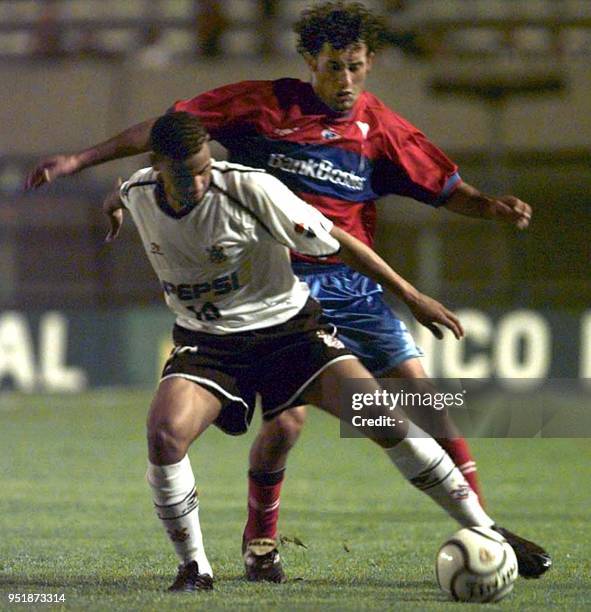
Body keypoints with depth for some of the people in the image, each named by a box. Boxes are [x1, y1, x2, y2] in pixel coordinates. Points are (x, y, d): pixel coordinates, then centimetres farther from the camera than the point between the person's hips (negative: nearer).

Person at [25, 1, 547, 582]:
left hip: (350, 281, 3)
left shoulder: (380, 127, 3)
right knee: (286, 419, -14)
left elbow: (446, 189, 5)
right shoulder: (261, 105, -3)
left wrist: (490, 206, -17)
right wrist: (80, 159, -1)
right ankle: (259, 544, 11)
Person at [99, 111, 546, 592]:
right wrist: (114, 206, 44)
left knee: (382, 418, -18)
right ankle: (194, 568, -8)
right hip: (207, 342, 3)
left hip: (286, 325, -2)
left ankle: (485, 531, -7)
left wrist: (412, 296, -7)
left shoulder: (251, 190, -22)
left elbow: (335, 241, -11)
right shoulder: (138, 193, -10)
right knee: (165, 434, -27)